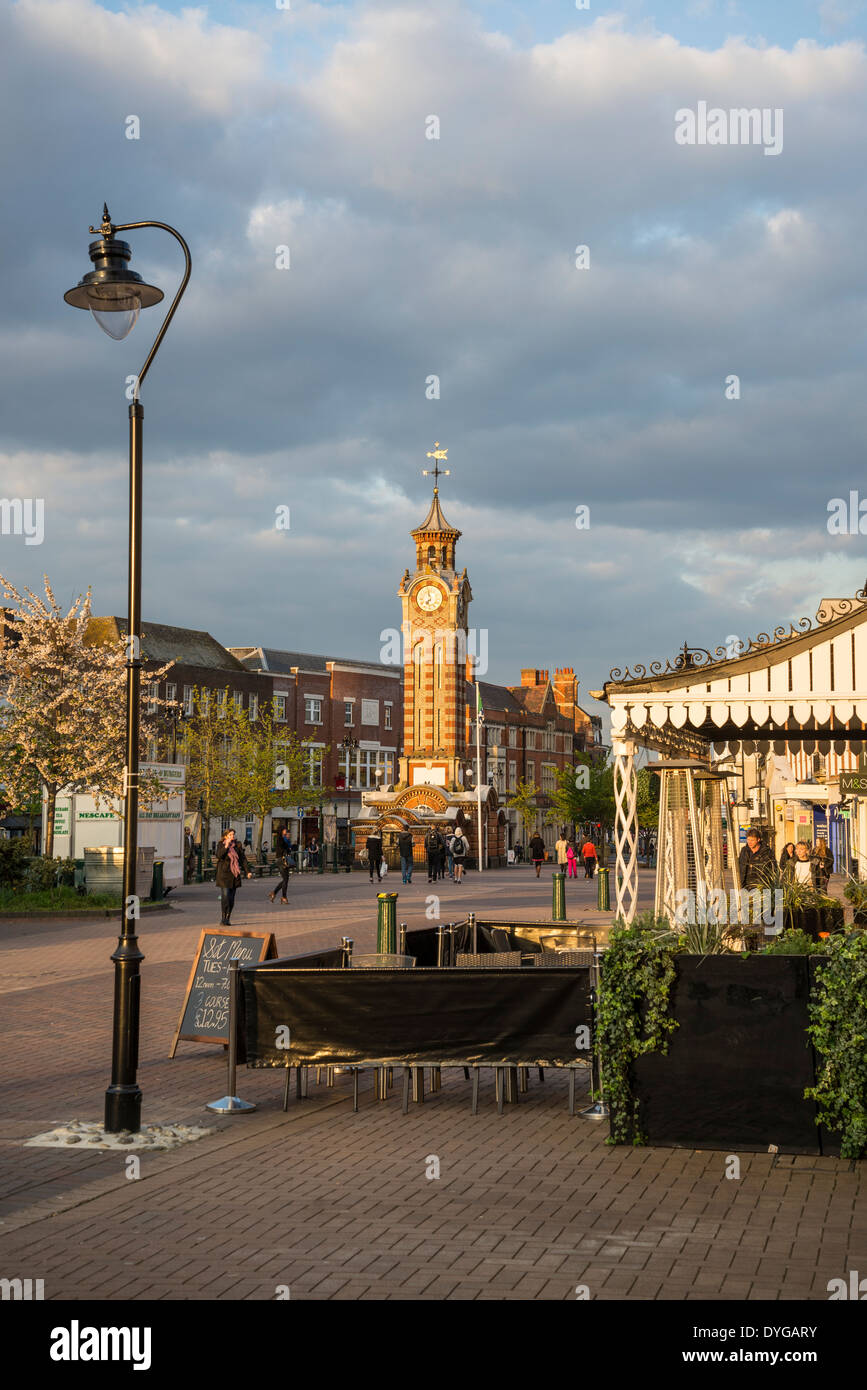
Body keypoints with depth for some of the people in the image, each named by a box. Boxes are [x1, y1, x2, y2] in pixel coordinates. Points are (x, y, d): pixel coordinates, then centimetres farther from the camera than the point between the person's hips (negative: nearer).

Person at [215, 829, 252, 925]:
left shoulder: (238, 845, 7)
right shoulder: (222, 845, -1)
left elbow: (243, 859, 10)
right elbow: (219, 856, -17)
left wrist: (247, 871, 4)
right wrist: (226, 846, -24)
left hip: (234, 874, 4)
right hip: (224, 873, -4)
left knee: (231, 898, 4)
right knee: (225, 896, -13)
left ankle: (227, 919, 12)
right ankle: (223, 919, -9)